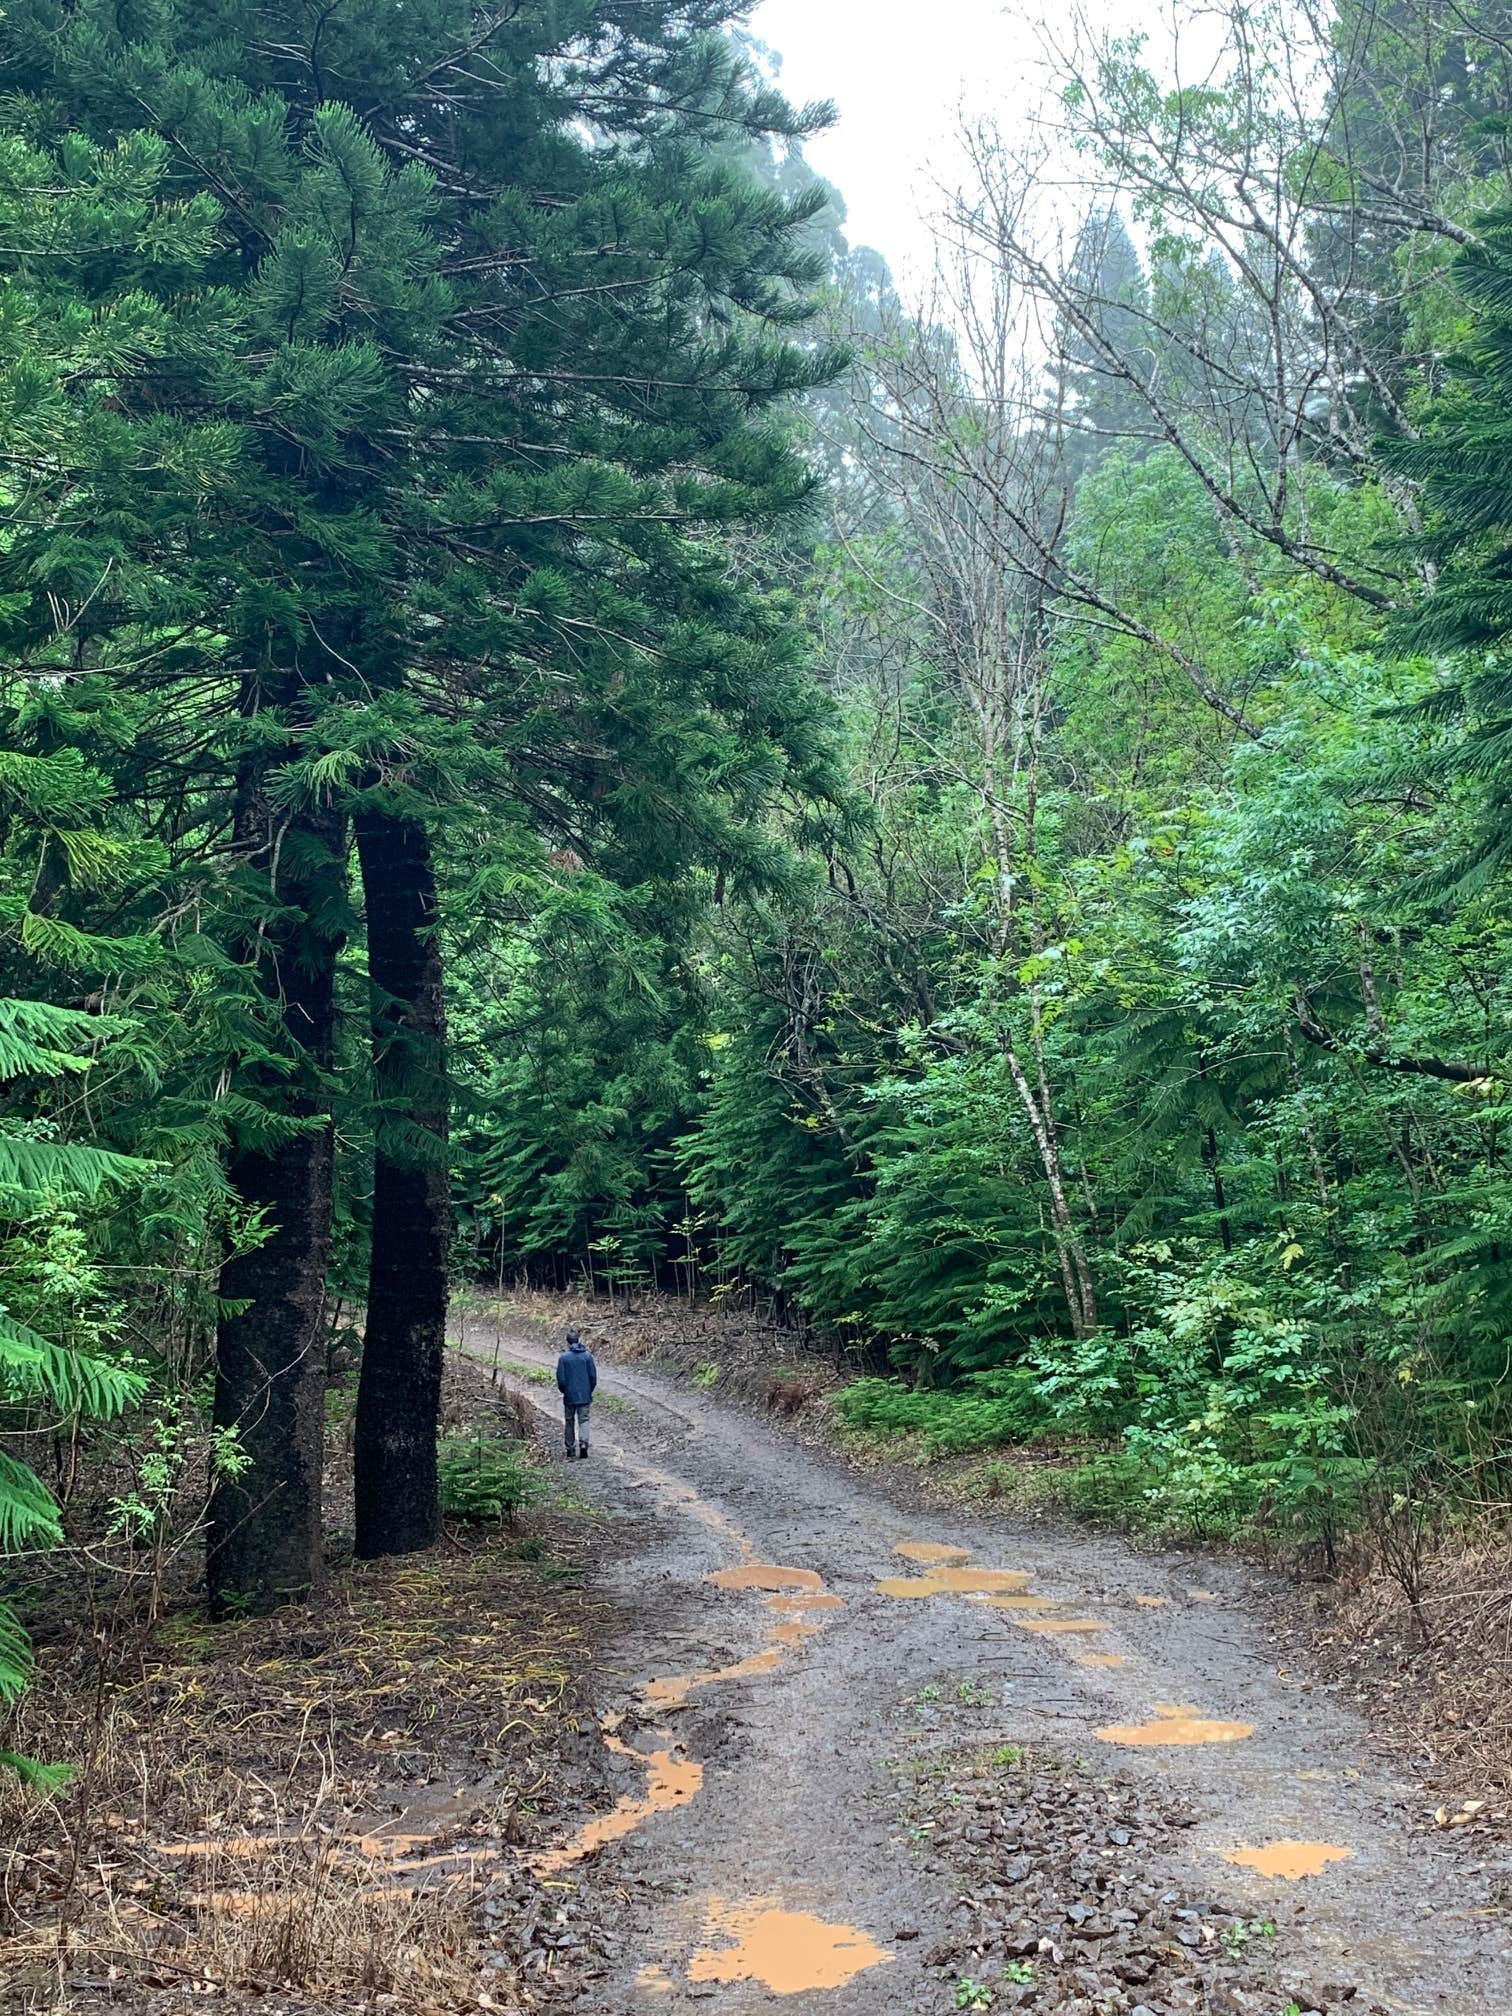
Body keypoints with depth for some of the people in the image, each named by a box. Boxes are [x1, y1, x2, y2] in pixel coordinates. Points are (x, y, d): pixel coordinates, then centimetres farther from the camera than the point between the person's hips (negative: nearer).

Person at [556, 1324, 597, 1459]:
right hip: (585, 1396, 1)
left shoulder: (564, 1357, -10)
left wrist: (563, 1391, 11)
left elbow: (561, 1378, -8)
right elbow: (593, 1376, -2)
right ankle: (583, 1443, -18)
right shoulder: (587, 1355, -5)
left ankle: (570, 1452, 18)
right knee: (583, 1421, 5)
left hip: (569, 1397, -1)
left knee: (570, 1423, 12)